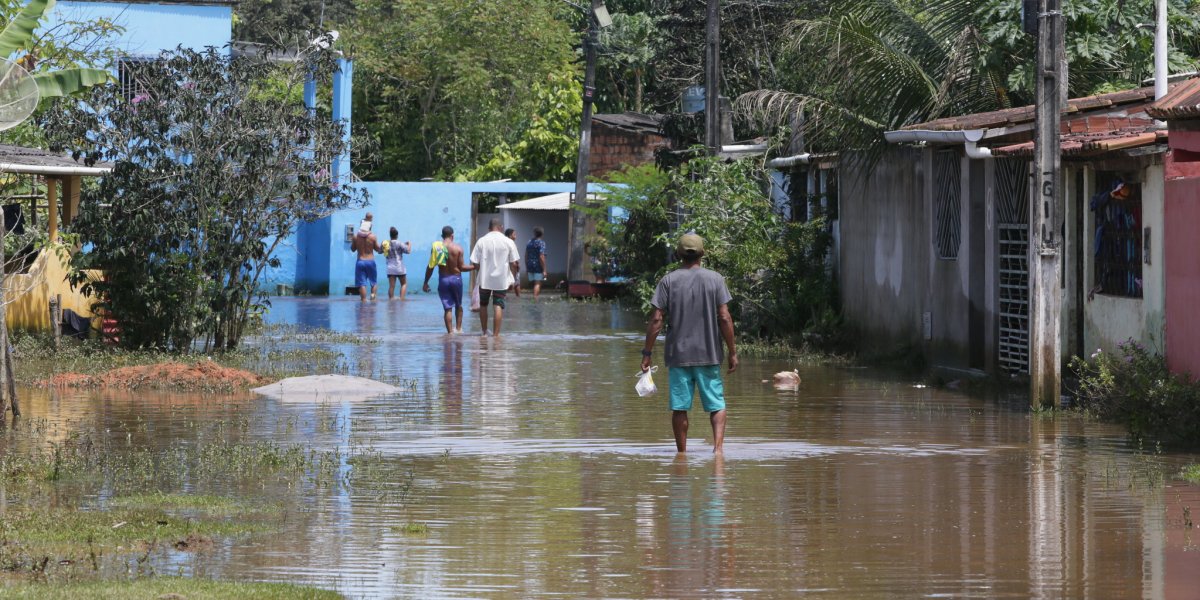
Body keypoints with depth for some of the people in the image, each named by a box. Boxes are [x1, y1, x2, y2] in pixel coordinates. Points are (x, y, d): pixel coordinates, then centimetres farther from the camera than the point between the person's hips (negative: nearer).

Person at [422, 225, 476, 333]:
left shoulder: (436, 247, -3)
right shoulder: (458, 248, -7)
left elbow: (430, 267, -1)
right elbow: (461, 267, -8)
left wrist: (425, 283, 6)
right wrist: (473, 267, 7)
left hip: (443, 279, 1)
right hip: (456, 278, -1)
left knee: (448, 308, 3)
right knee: (458, 305, 19)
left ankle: (450, 332, -2)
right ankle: (458, 328, 18)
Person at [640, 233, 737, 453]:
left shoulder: (669, 281, 0)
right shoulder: (715, 279, -1)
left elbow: (656, 320, -4)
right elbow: (724, 318, -5)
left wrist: (647, 353, 2)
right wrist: (732, 352, 2)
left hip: (678, 355, 0)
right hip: (709, 354, 0)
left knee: (679, 407, 6)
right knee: (716, 404, 5)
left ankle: (682, 452, 10)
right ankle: (718, 445, -14)